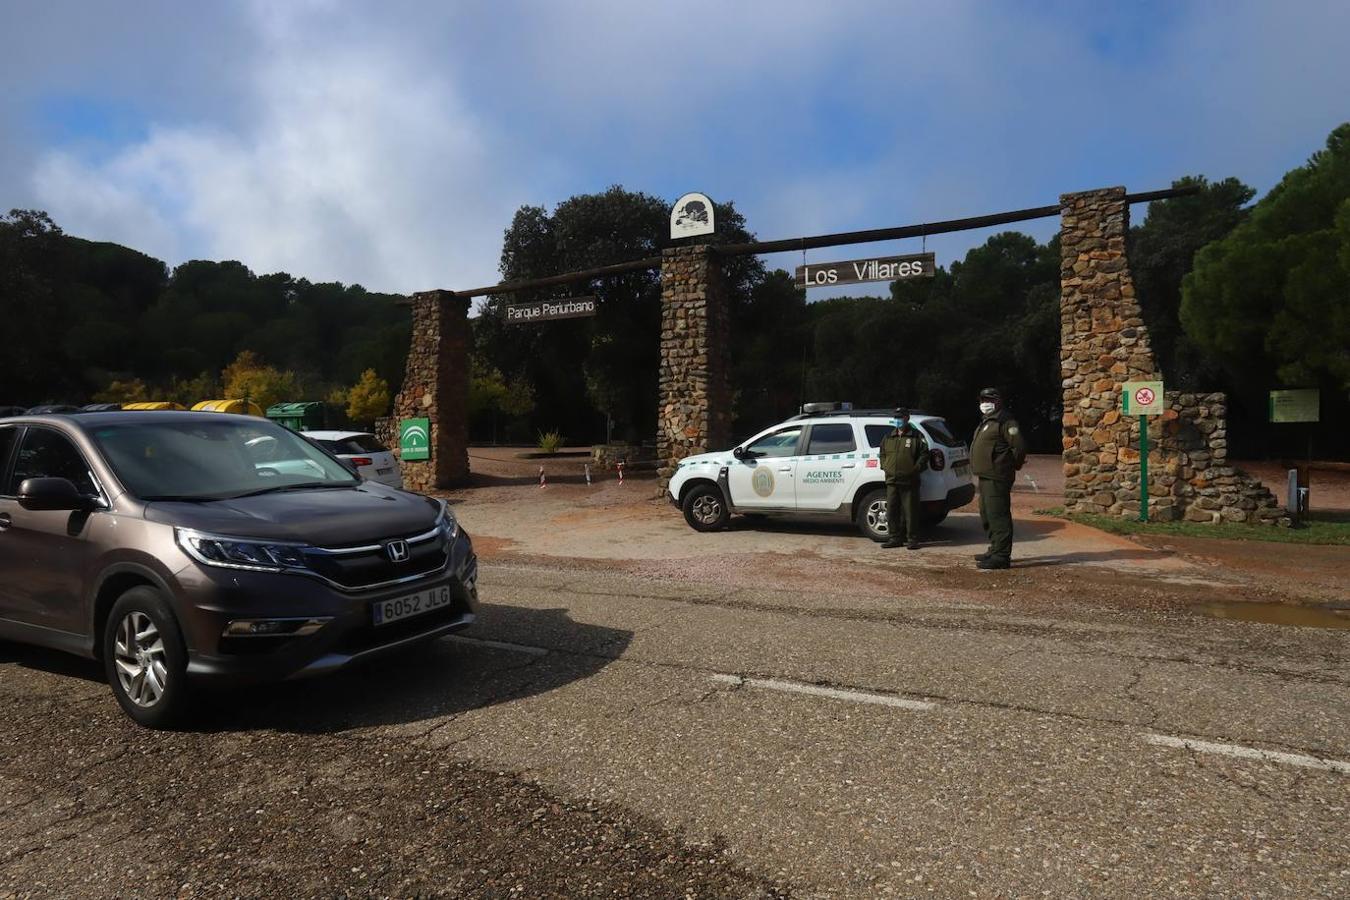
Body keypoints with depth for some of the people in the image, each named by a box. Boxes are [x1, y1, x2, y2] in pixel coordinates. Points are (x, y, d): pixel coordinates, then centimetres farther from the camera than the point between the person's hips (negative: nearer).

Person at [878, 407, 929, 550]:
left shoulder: (916, 436, 1)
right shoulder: (888, 438, 15)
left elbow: (924, 454, -2)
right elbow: (883, 454, 25)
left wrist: (915, 469, -9)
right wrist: (884, 467, 10)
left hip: (909, 482, -5)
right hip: (891, 481, 5)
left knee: (910, 511, -3)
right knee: (891, 511, 7)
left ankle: (913, 539, 6)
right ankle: (895, 538, 16)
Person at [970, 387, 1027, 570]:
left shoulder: (1004, 421, -11)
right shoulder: (986, 422, 21)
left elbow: (1020, 446, -18)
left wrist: (1012, 466, -7)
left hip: (997, 478, -11)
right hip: (985, 477, 11)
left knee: (998, 515, -11)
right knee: (987, 515, 17)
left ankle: (1001, 556, -10)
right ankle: (995, 550, 28)